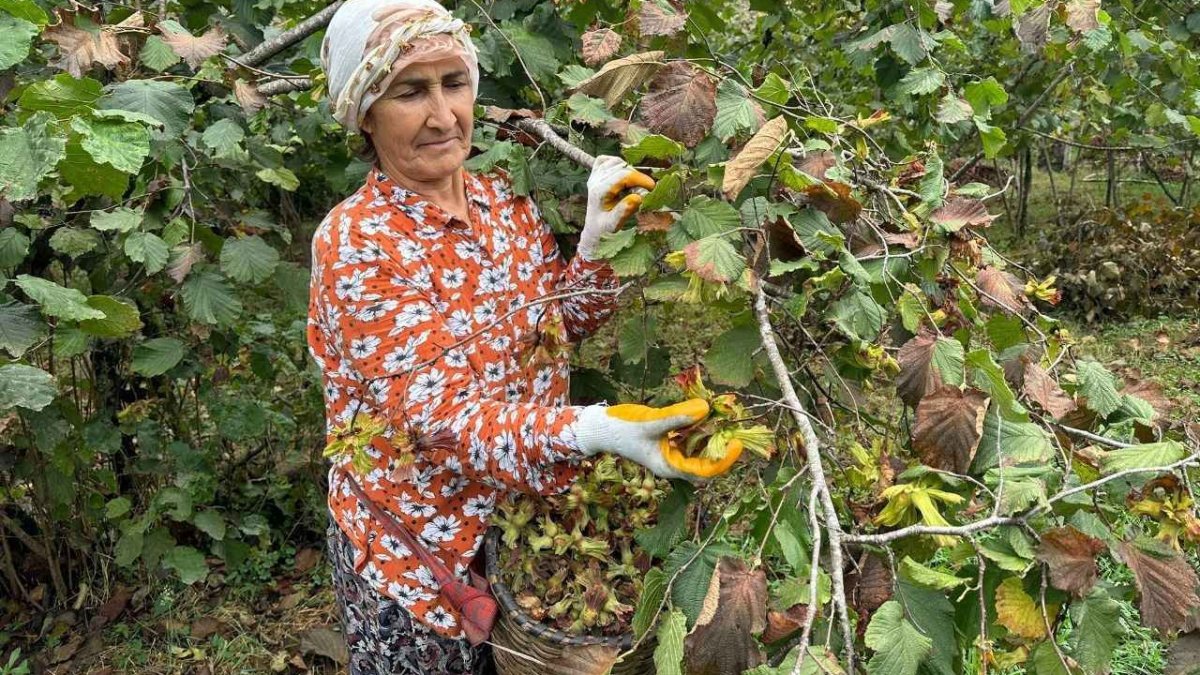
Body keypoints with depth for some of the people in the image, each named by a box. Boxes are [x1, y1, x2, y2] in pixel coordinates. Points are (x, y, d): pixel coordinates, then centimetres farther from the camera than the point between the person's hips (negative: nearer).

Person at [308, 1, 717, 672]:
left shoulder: (505, 201, -3)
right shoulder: (356, 244, -22)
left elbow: (561, 322, 6)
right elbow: (437, 413, -29)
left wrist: (598, 239, -13)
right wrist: (595, 430, -43)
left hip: (529, 511, 6)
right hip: (421, 546, -5)